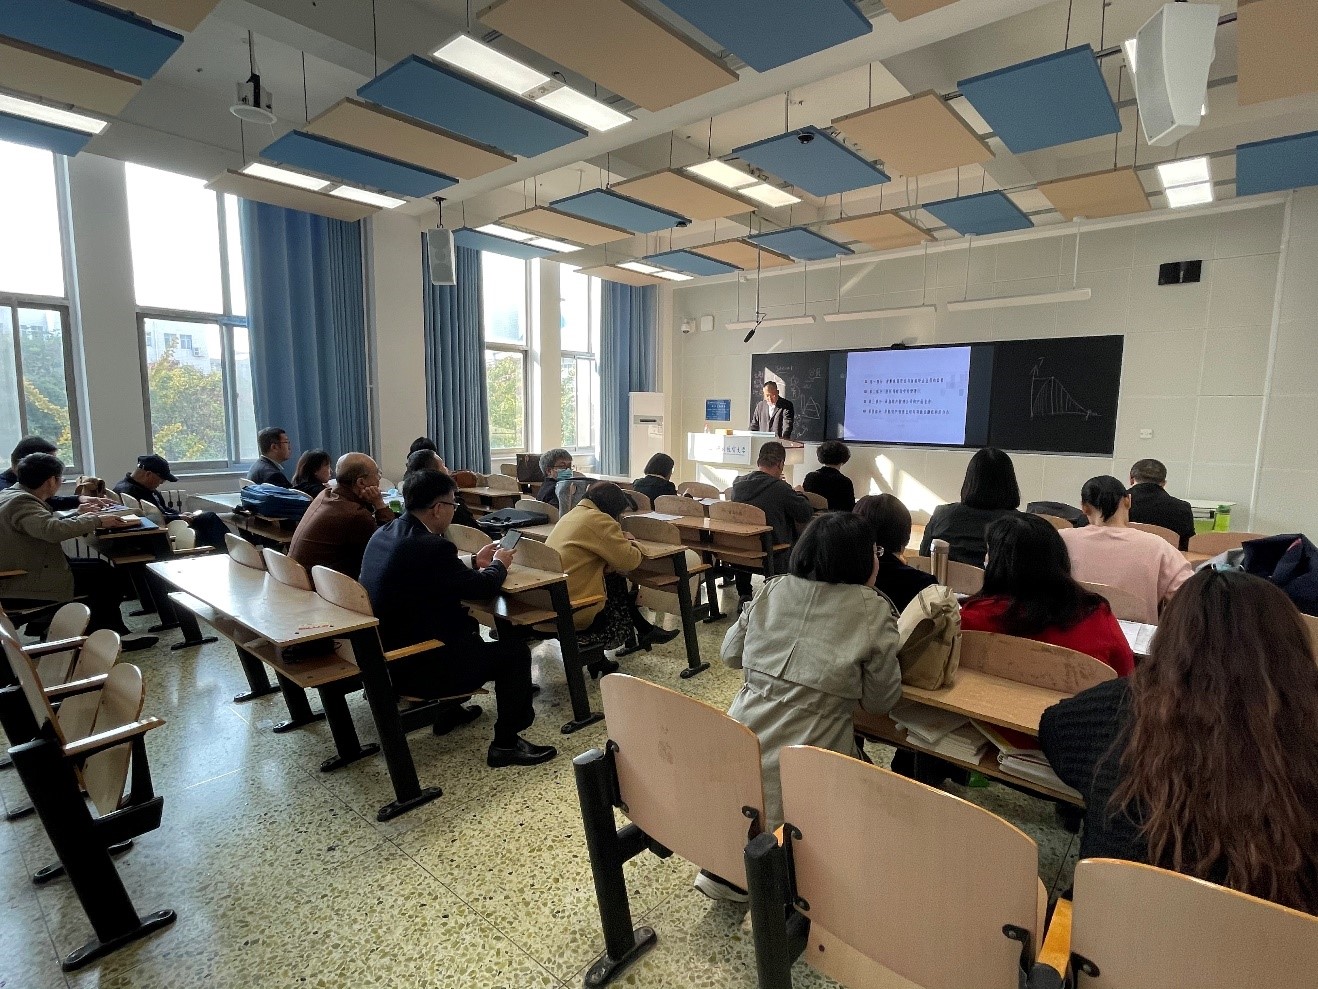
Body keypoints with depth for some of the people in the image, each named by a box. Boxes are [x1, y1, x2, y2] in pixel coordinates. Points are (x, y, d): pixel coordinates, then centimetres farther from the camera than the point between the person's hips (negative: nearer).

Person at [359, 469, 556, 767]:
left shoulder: (383, 534, 2)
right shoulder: (431, 547, -26)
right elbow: (483, 587, -16)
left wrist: (476, 562, 17)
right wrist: (498, 565, 5)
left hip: (385, 655, 10)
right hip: (414, 669, -10)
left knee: (466, 625, 30)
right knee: (516, 651, -2)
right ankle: (506, 744, 8)